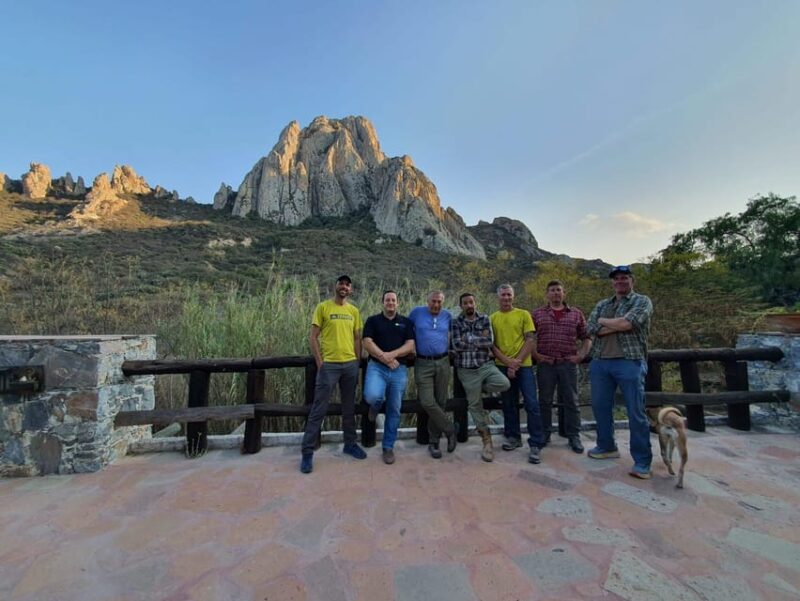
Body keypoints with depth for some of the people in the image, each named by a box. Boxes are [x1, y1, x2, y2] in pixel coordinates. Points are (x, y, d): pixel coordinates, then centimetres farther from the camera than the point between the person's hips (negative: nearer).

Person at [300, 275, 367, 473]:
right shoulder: (323, 307, -3)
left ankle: (350, 444, 31)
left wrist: (357, 362, 6)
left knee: (349, 408, 15)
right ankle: (307, 452, 12)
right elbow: (313, 337, -5)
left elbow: (357, 338, 12)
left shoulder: (354, 311, 8)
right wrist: (319, 362, -10)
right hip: (329, 365, -4)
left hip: (350, 364, 4)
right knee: (318, 410, 0)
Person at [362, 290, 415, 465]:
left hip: (399, 370, 2)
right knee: (372, 396, -29)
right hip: (376, 367, -2)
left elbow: (410, 346, 1)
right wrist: (384, 358, -15)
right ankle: (376, 405, 10)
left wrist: (392, 354, -16)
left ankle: (388, 447, 22)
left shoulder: (406, 322, 11)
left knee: (394, 410, 5)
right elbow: (367, 343, -6)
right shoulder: (373, 321, 6)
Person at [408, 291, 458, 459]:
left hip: (443, 363, 2)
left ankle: (433, 441, 20)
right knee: (427, 402, -11)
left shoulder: (447, 316, 8)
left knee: (440, 402, 5)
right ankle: (450, 429, 11)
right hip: (423, 364, -2)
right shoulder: (417, 312, 1)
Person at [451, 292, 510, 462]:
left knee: (504, 384, -25)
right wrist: (479, 340, -10)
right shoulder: (455, 323, 0)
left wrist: (468, 339, -11)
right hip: (467, 370, -1)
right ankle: (487, 441, 20)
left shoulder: (484, 319, 3)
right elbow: (457, 345, -13)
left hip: (486, 365, 1)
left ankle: (479, 387, 6)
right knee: (475, 405, 4)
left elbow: (490, 342, -9)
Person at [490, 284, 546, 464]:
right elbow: (492, 344, 2)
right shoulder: (493, 318, 6)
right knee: (509, 404, 12)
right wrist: (508, 362, -10)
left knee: (531, 404, -4)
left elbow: (530, 340, -3)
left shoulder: (523, 314, 2)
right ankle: (513, 437, 26)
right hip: (503, 366, 2)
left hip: (523, 365, -2)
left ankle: (536, 444, 4)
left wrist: (518, 361, -13)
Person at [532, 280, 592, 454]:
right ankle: (544, 434, 21)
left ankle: (574, 437, 19)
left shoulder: (576, 313, 9)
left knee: (571, 401, 7)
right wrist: (534, 354, -3)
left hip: (568, 363, 1)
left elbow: (586, 337, 11)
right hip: (545, 363, 0)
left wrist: (581, 355, 0)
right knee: (545, 401, 8)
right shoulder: (538, 313, 6)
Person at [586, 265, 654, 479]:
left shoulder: (642, 301, 3)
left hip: (630, 362, -5)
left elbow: (629, 323, -16)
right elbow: (591, 328, 0)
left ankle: (642, 461, 10)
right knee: (600, 406, 12)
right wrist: (620, 325, -8)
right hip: (600, 362, 5)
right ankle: (607, 447, 29)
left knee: (636, 412, -1)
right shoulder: (601, 305, 16)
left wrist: (604, 321, -1)